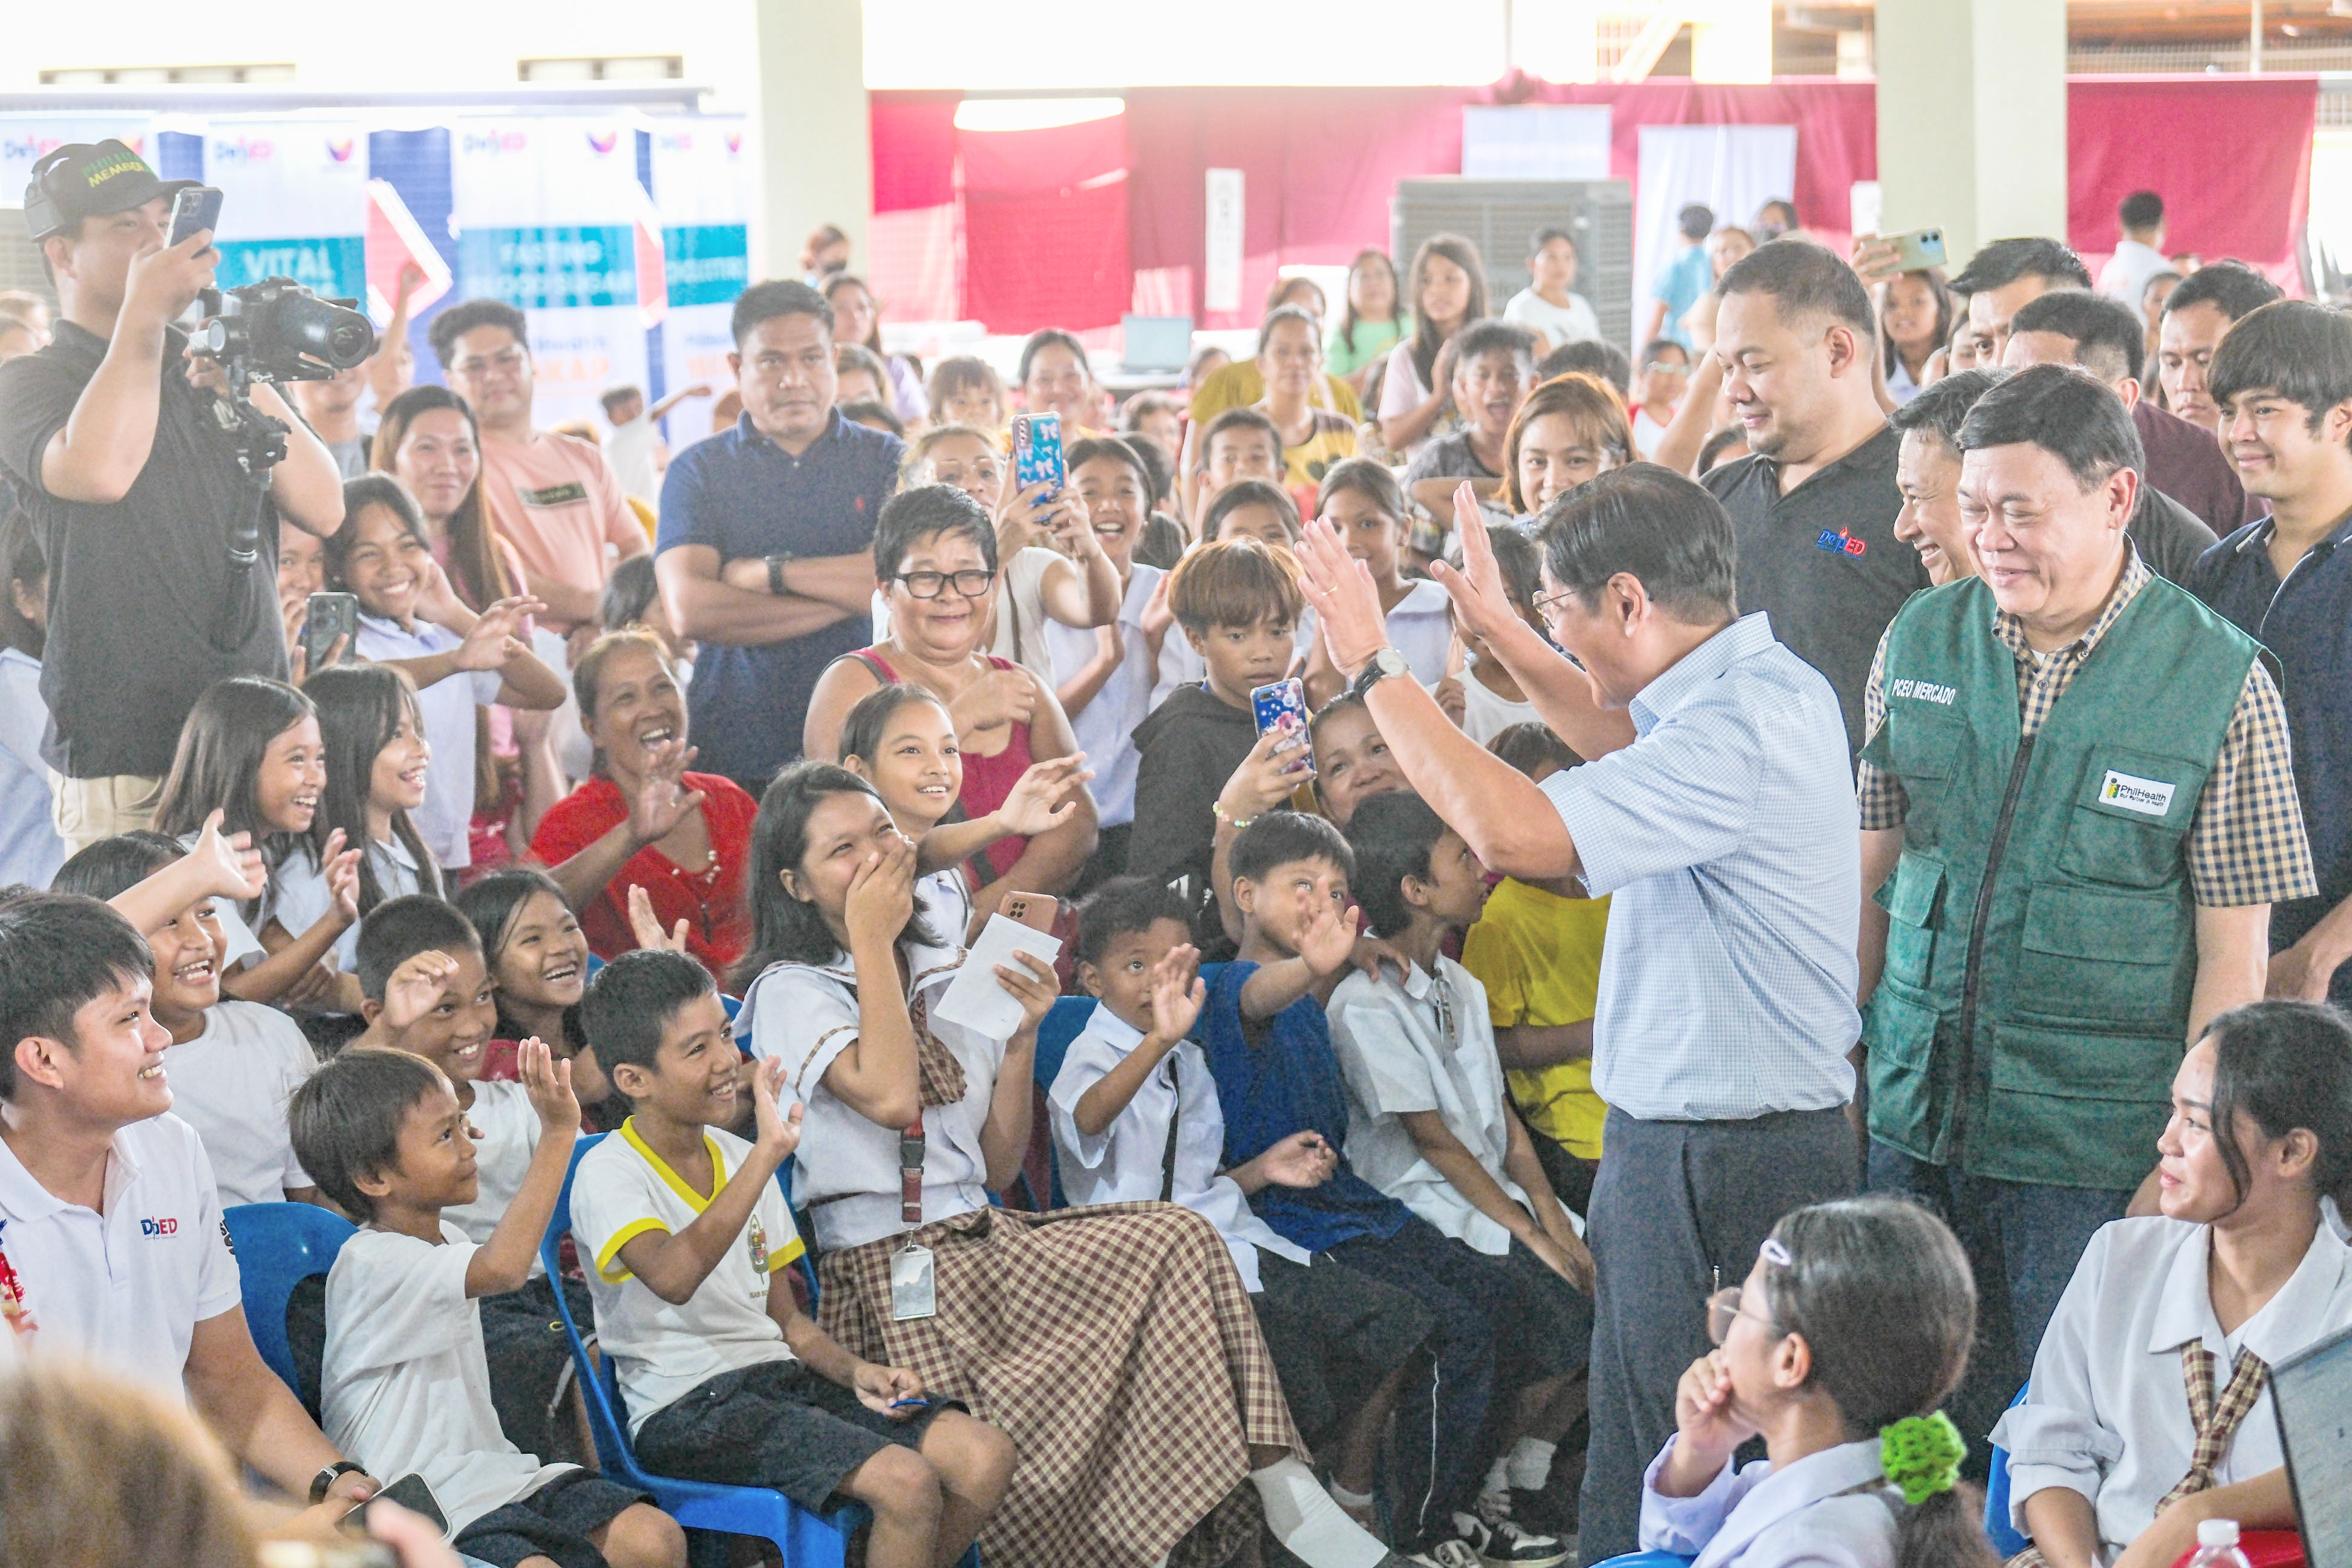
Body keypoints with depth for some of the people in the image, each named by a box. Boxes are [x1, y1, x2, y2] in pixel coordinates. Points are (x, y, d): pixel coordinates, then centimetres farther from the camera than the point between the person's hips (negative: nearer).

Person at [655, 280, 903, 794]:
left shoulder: (885, 460, 10)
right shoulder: (699, 471, 9)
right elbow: (691, 611, -7)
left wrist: (775, 572, -7)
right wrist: (846, 595, -7)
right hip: (736, 749, 0)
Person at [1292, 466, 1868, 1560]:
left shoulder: (1737, 734, -24)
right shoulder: (1770, 684, 9)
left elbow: (1513, 832, -29)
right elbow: (1625, 744, 32)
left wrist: (1377, 671, -18)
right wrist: (1499, 630, 31)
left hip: (1713, 1162, -10)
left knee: (1648, 1479, -2)